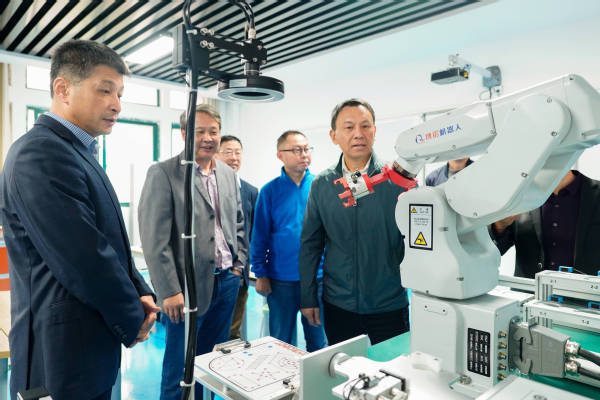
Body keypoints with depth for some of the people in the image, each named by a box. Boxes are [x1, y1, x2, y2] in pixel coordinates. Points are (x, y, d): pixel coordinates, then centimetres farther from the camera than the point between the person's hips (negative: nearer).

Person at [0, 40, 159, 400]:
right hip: (63, 357, -9)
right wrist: (133, 320, -11)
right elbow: (85, 260, -24)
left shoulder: (79, 152, 11)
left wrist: (141, 294, 1)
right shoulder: (41, 153, -20)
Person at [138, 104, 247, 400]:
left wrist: (239, 263, 9)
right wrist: (169, 291, -15)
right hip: (188, 287, -5)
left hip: (227, 282, 6)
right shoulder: (163, 173, -10)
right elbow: (154, 239, -14)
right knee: (180, 371, 9)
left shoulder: (228, 174, 9)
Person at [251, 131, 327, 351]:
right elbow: (260, 235, 1)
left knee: (319, 341, 14)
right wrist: (260, 274, -2)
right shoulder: (270, 191, -1)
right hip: (281, 279, 0)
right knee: (282, 343, 15)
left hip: (318, 276, 1)